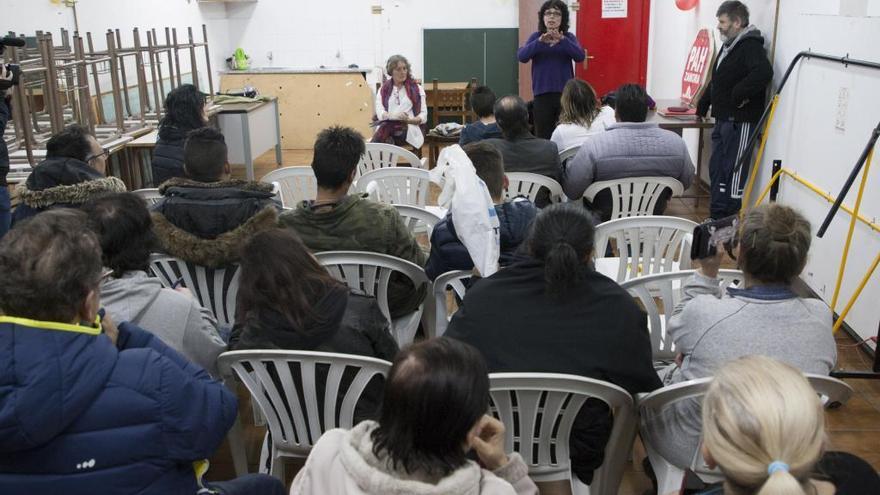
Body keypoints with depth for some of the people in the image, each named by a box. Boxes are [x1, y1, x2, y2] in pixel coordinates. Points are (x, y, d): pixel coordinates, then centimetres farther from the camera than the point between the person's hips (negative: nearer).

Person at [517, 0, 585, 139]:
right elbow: (521, 56, -12)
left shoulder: (569, 37, 6)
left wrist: (562, 40, -27)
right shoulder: (536, 37, 5)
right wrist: (540, 41, -27)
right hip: (542, 94, 0)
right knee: (543, 136, 0)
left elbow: (580, 56, -12)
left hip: (565, 93, 0)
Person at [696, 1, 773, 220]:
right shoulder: (728, 46, 17)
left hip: (740, 122, -10)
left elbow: (764, 73, -32)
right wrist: (702, 106, 24)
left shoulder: (751, 46, -13)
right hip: (723, 120, 10)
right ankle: (716, 218, 24)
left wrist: (738, 95, -23)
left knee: (733, 172, -5)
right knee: (717, 169, 14)